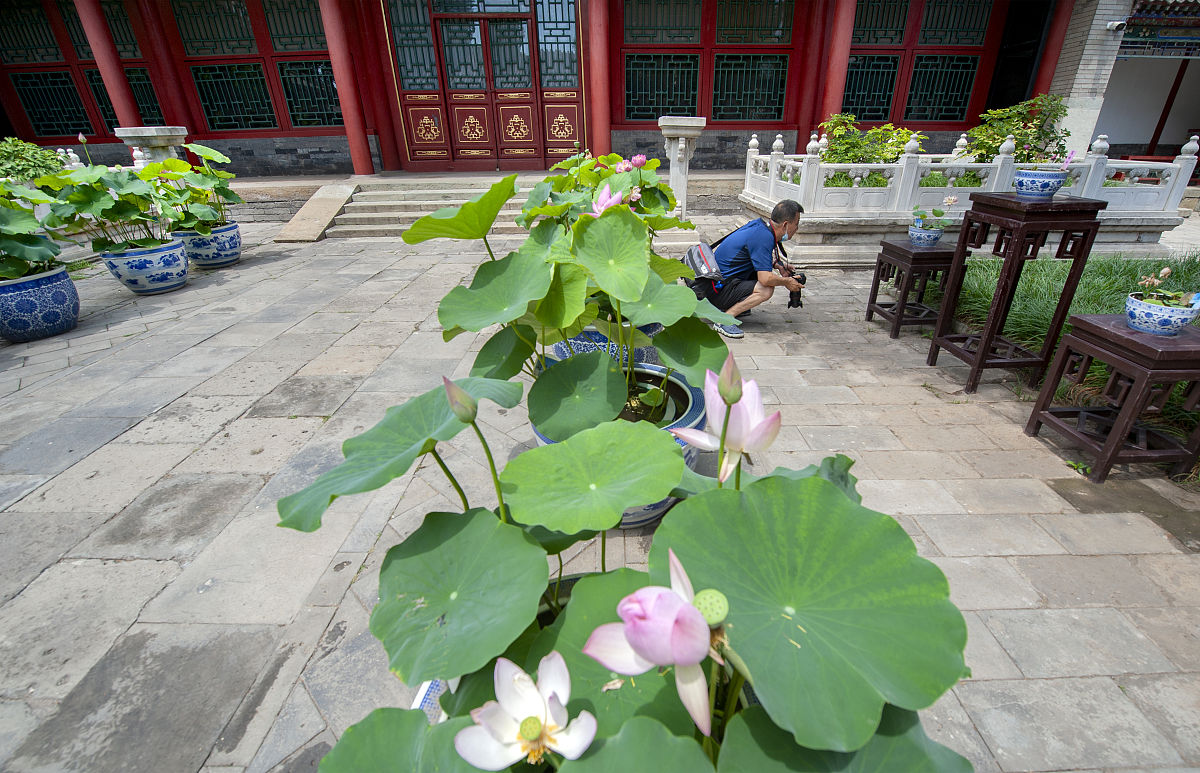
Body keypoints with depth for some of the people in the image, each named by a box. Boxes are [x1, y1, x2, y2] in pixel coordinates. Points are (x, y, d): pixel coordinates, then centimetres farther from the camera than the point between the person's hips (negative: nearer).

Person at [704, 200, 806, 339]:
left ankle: (732, 306, 13)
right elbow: (765, 279, -27)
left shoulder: (760, 223, 7)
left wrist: (779, 264, 16)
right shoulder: (764, 237, -21)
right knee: (766, 289, -24)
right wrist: (786, 282, -8)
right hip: (717, 289, -10)